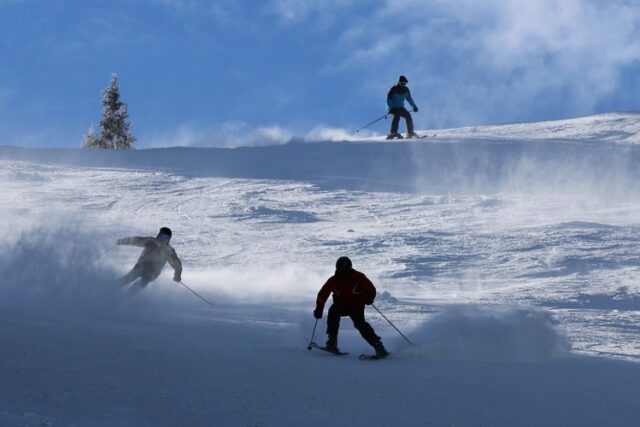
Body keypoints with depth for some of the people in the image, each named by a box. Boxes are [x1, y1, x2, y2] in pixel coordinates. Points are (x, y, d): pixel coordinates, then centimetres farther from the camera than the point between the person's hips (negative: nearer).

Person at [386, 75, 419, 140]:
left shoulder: (406, 90, 1)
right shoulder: (393, 90, -18)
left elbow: (409, 98, 15)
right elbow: (389, 100, -20)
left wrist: (414, 106, 9)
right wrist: (391, 108, -32)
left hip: (400, 107, 6)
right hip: (393, 108, -6)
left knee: (408, 116, -8)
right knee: (397, 116, -30)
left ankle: (410, 133, 2)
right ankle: (393, 133, -35)